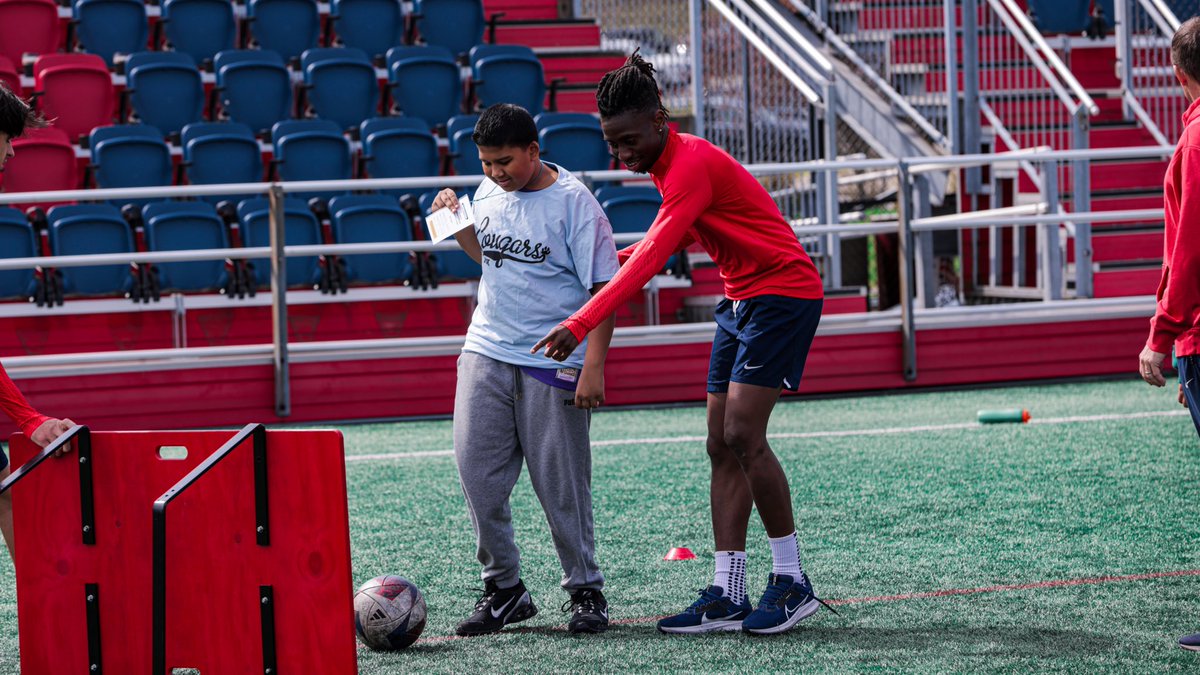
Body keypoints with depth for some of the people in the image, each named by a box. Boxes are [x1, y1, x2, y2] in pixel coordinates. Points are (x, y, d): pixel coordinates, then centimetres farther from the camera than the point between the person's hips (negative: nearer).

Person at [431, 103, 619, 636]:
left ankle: (585, 591, 16)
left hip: (553, 365, -5)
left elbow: (604, 288, -10)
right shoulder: (489, 193, 8)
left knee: (562, 486, 1)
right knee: (476, 471, 0)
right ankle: (504, 588, 12)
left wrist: (594, 366, -16)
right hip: (486, 352, 5)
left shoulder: (573, 202, -10)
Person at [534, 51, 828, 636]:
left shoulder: (691, 164, -21)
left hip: (783, 292, -10)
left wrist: (580, 325, -34)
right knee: (722, 446, 2)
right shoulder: (670, 164, 8)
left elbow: (652, 259, -29)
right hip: (741, 299, 10)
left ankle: (792, 583, -8)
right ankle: (726, 597, 2)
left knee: (742, 435, -17)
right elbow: (676, 237, 22)